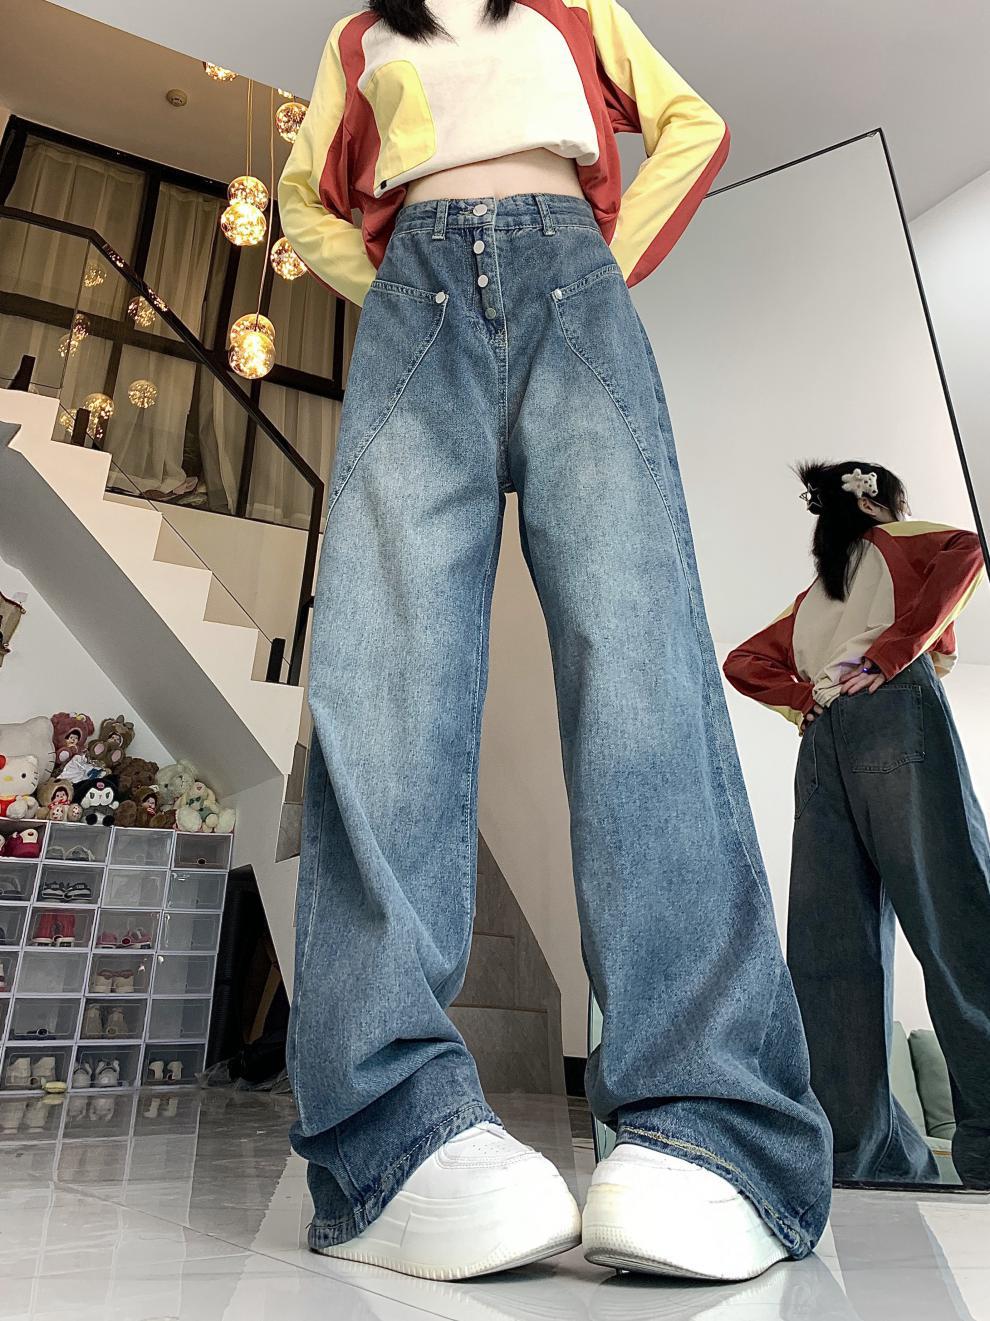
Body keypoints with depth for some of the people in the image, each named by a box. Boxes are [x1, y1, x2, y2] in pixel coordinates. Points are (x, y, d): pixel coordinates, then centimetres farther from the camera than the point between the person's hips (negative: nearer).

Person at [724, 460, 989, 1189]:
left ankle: (858, 1144, -6)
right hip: (894, 713, -5)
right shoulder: (903, 541, 19)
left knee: (834, 945, -5)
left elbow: (744, 663, 26)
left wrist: (806, 699, 14)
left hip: (824, 740, 5)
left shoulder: (812, 595, 32)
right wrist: (908, 648, -5)